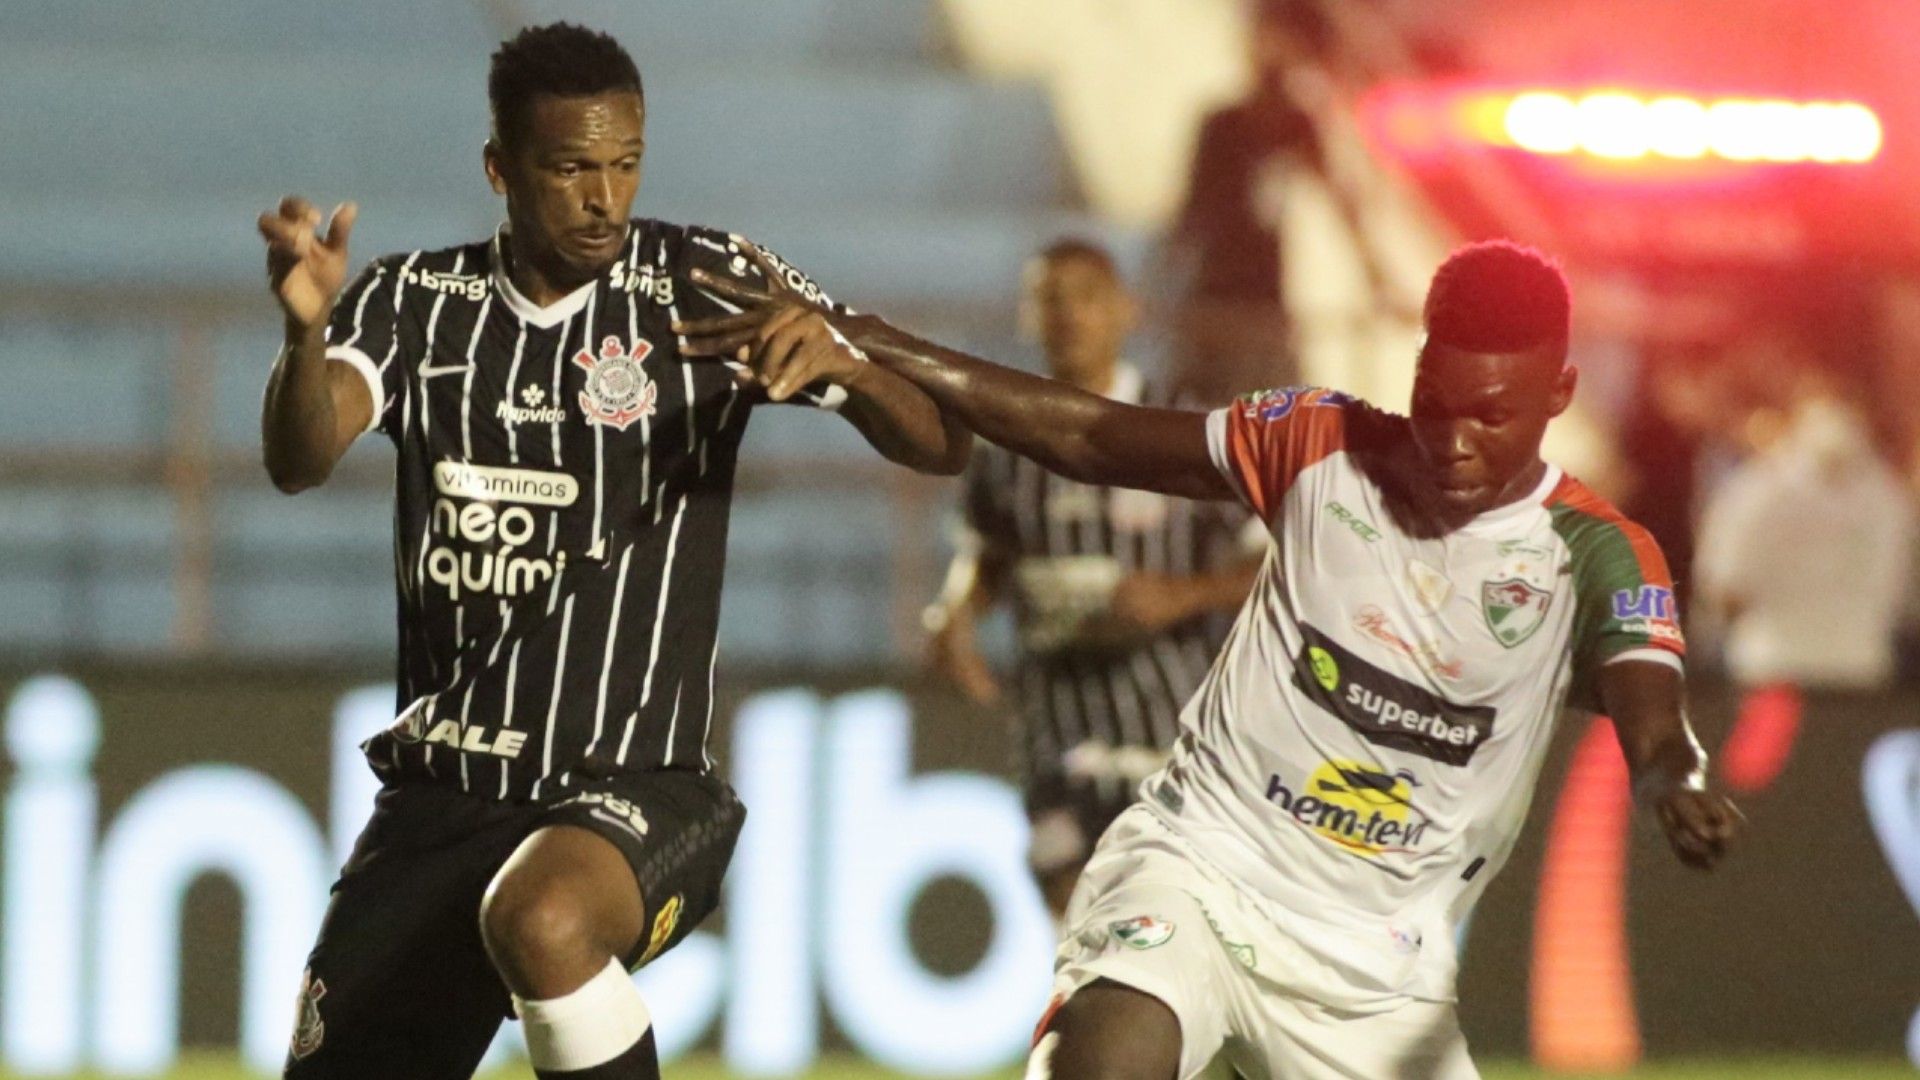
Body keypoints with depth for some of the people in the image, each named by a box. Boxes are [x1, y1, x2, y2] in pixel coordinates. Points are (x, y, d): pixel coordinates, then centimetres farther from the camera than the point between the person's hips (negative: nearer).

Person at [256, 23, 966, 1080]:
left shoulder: (709, 286, -2)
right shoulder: (413, 301, 5)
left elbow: (941, 445, -4)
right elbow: (299, 459, -12)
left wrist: (843, 363, -26)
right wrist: (305, 330, -33)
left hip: (634, 784, -4)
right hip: (438, 791, 4)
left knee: (543, 917, -36)